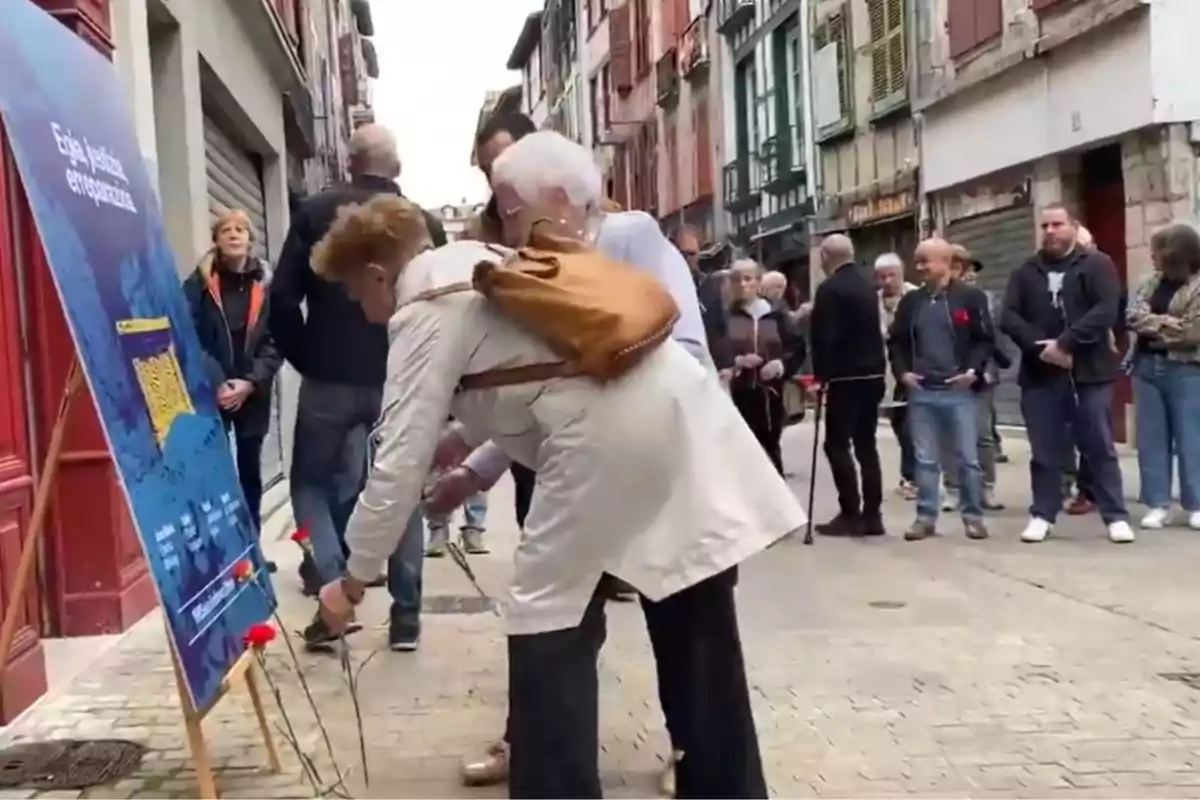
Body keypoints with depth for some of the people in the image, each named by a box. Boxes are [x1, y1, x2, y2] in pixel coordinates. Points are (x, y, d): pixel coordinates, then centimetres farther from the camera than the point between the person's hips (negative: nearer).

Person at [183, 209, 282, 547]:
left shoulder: (265, 285, 5)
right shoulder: (200, 283, 1)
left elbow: (275, 343, -1)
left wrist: (250, 382, -13)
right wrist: (215, 383, -17)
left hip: (253, 396, 2)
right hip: (209, 395, -2)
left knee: (250, 472, 10)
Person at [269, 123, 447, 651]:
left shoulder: (317, 212, -1)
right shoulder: (425, 223, 3)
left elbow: (283, 297, -6)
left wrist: (303, 358, 7)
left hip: (330, 378, -1)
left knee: (312, 482, 15)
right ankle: (406, 614, 11)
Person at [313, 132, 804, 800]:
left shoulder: (424, 312, -2)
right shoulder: (473, 266, 24)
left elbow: (401, 462, -4)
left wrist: (353, 580, 6)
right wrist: (475, 469, 29)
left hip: (613, 432, -9)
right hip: (678, 406, 9)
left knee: (549, 629, 4)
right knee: (697, 630, 16)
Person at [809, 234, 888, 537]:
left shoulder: (829, 288, -12)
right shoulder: (867, 285, 13)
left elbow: (824, 337, -17)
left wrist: (822, 375, -12)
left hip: (845, 377, -8)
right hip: (872, 375, 8)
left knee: (837, 444, -2)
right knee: (866, 445, 10)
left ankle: (851, 515, -4)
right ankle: (871, 515, 11)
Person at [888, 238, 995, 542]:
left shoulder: (971, 297, -1)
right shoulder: (911, 301, 11)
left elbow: (985, 339, -2)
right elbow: (896, 341, 15)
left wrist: (974, 370, -15)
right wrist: (902, 371, 0)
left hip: (961, 391, -3)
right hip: (921, 392, 4)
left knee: (968, 458, 3)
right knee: (925, 460, 7)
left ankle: (973, 516, 13)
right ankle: (926, 517, 14)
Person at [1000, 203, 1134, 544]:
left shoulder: (1097, 264, 3)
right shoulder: (1025, 272, 12)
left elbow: (1106, 309, -11)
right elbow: (1008, 317, 2)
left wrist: (1065, 343, -19)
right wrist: (1040, 346, -14)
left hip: (1089, 372, -2)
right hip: (1039, 373, 3)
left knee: (1100, 447, 3)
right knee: (1044, 450, 7)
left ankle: (1116, 516, 10)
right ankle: (1042, 515, 16)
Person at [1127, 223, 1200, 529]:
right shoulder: (1150, 283, 11)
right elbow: (1132, 317, 0)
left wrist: (1153, 325, -7)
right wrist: (1167, 322, -15)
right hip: (1148, 367, 6)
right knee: (1152, 438, 5)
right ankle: (1159, 505, 11)